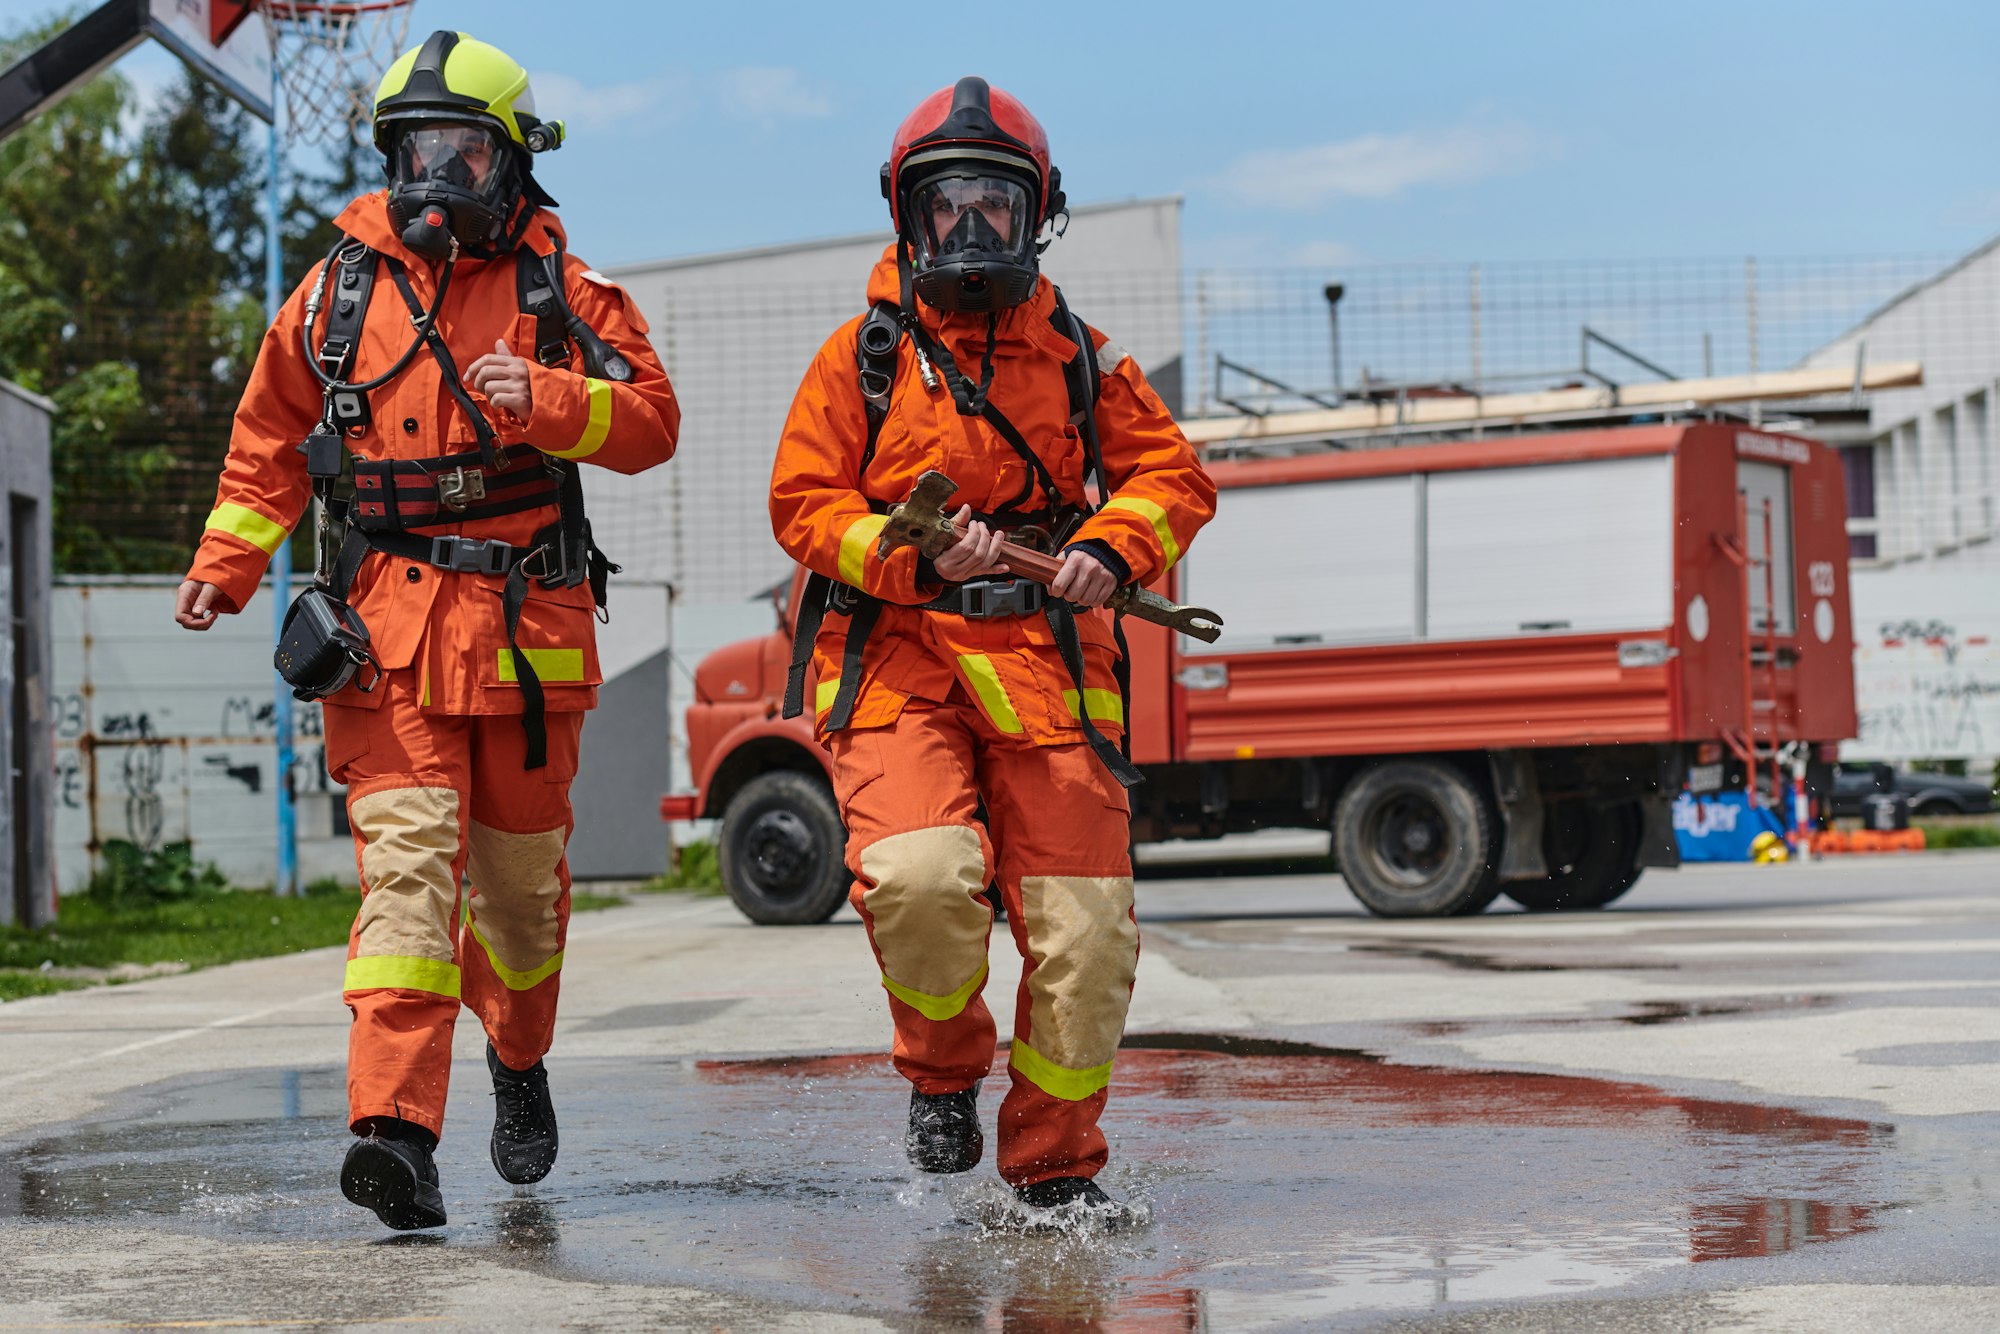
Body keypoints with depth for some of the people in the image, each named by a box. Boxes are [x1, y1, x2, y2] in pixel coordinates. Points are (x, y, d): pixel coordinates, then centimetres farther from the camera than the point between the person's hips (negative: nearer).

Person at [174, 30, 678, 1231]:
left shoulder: (559, 288, 5)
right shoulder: (341, 288, 9)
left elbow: (652, 420, -1)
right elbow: (272, 435, 18)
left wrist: (547, 400, -18)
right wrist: (227, 563, 9)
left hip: (526, 628, 0)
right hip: (387, 624, 0)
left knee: (521, 867, 11)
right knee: (406, 861, -13)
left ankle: (520, 1059, 39)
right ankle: (398, 1130, -22)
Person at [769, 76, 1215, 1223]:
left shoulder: (1080, 355, 13)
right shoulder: (865, 355, 6)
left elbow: (1173, 472, 12)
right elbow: (803, 502, 1)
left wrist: (1112, 548, -9)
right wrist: (917, 557, -16)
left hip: (1046, 662, 2)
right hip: (898, 659, -2)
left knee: (1085, 925, -5)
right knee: (920, 878, -25)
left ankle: (1057, 1162, 14)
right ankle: (945, 1066, 7)